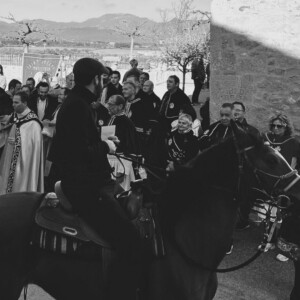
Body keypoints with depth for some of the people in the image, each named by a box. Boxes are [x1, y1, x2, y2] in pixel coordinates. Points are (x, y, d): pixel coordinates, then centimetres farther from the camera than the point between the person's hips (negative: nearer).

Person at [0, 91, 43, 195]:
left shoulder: (33, 122, -15)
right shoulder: (14, 117, 7)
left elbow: (35, 143, -16)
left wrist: (18, 142, -18)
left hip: (25, 161, -7)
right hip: (10, 159, 7)